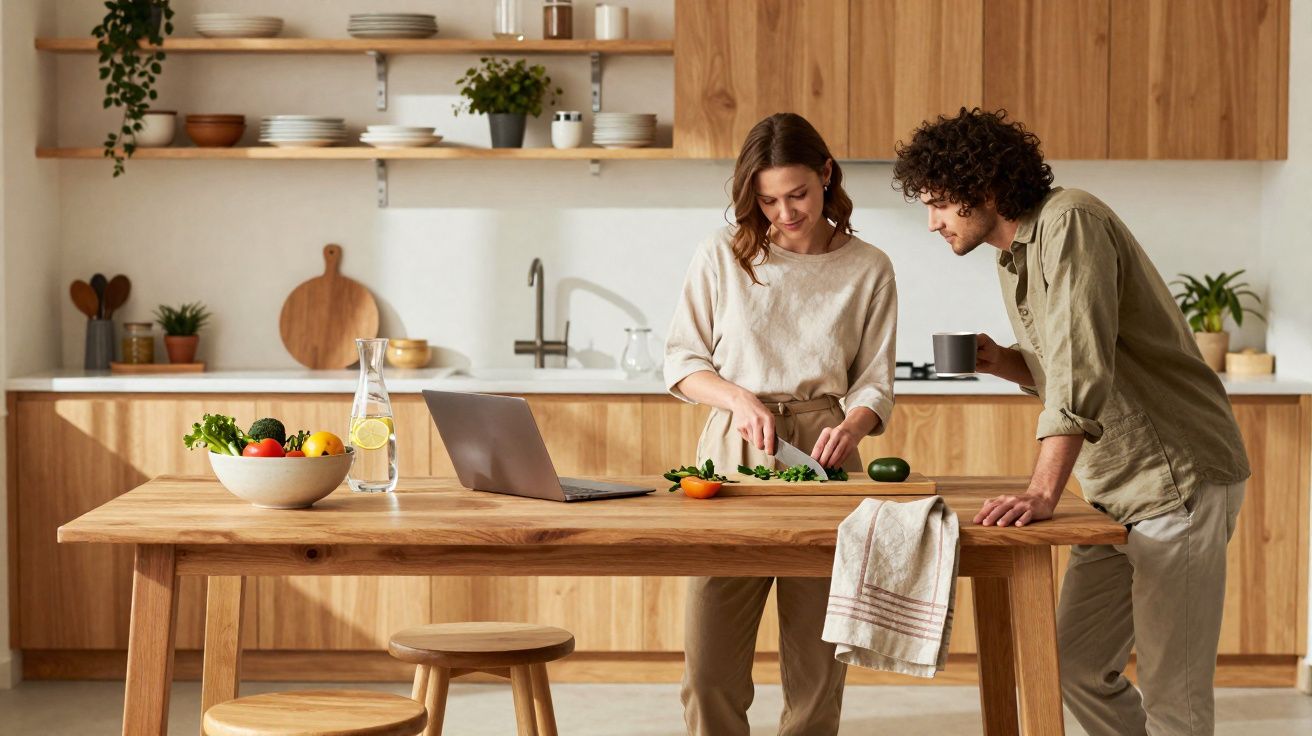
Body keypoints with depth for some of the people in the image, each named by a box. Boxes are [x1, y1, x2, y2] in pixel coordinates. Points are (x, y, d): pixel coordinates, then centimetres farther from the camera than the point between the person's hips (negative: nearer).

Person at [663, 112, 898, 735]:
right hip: (733, 450, 0)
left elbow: (874, 384, 5)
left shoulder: (868, 270, 6)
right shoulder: (723, 256, 5)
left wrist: (852, 426, -17)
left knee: (817, 654, 0)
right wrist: (739, 398, -10)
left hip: (822, 452, 0)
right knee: (710, 659, -6)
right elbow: (680, 362, 8)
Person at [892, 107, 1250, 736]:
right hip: (1121, 494, 10)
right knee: (1076, 667, 11)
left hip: (1179, 479, -10)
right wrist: (1007, 363, 2)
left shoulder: (1069, 223, -16)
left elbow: (1084, 370, -27)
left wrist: (1043, 493, -34)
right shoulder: (1013, 260, 14)